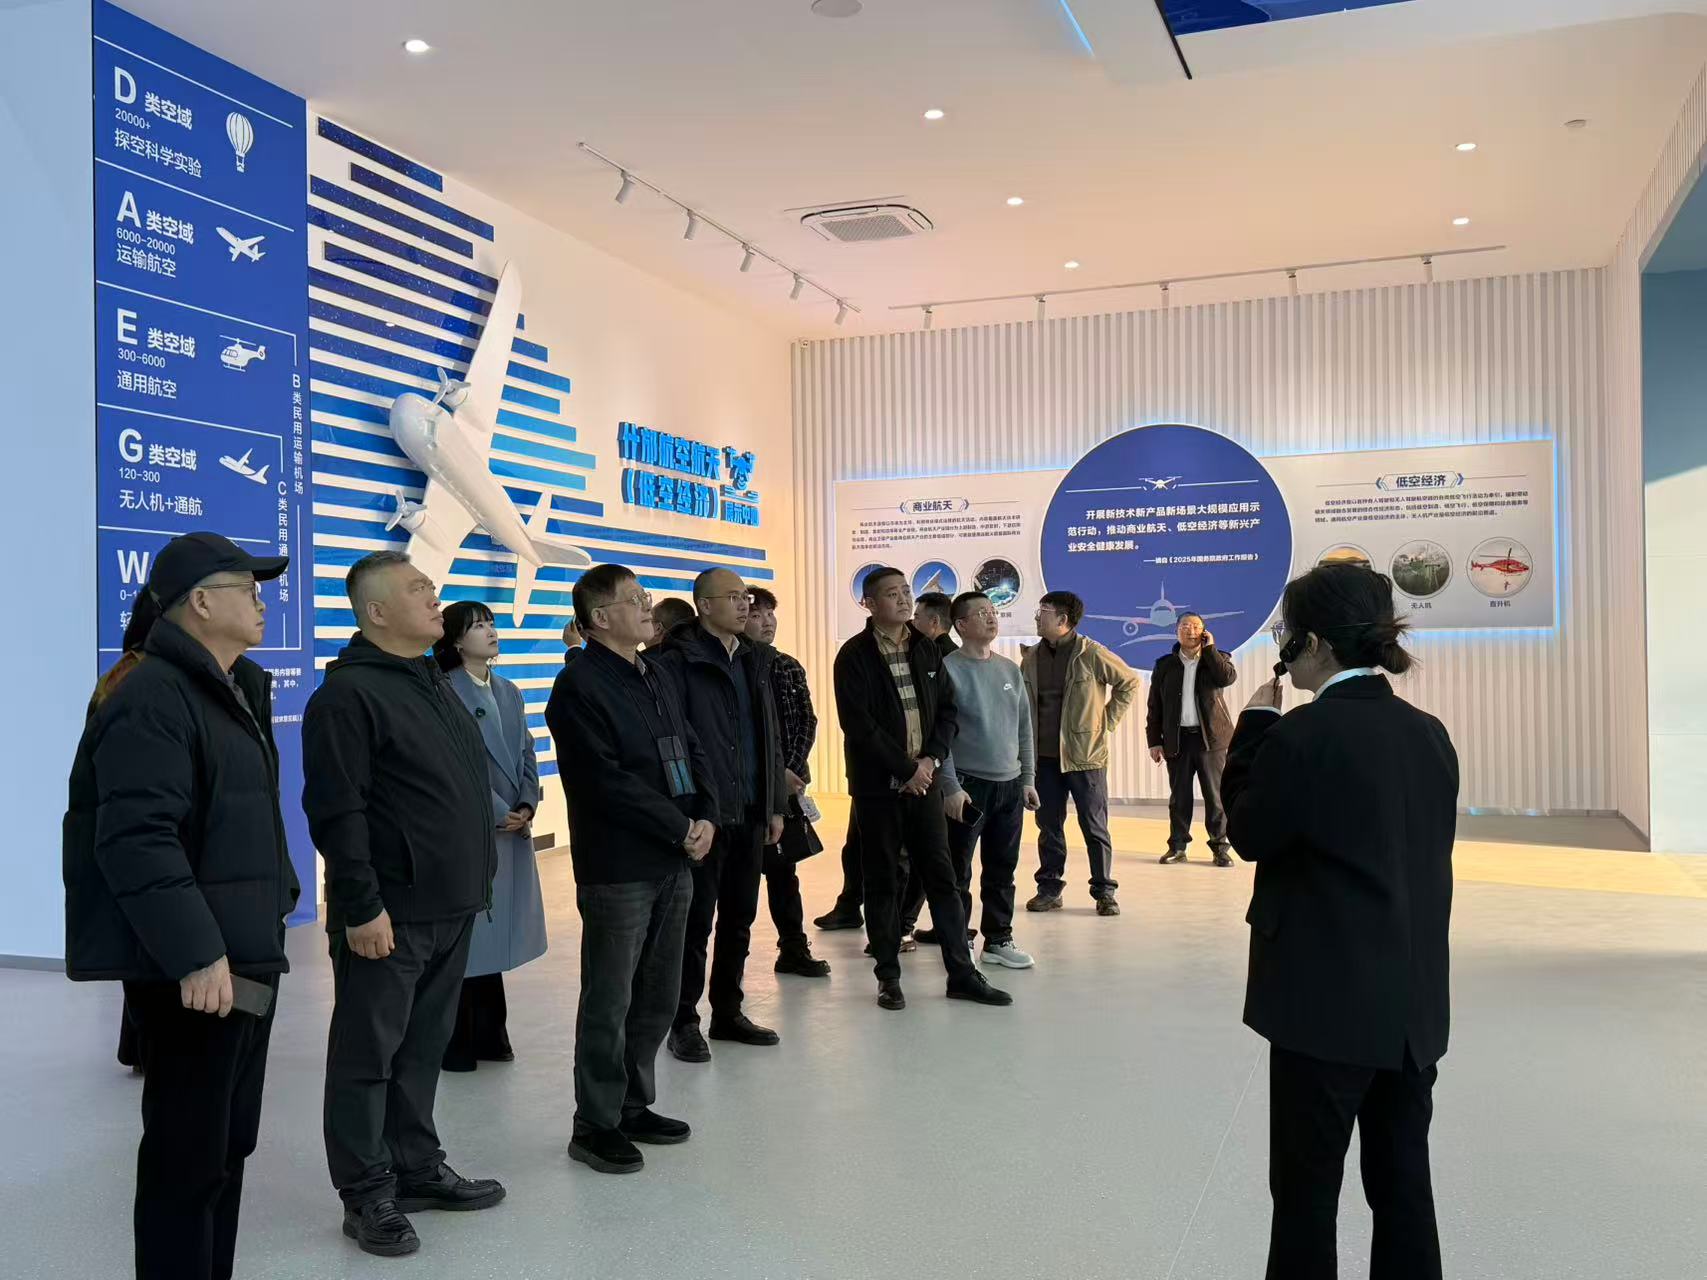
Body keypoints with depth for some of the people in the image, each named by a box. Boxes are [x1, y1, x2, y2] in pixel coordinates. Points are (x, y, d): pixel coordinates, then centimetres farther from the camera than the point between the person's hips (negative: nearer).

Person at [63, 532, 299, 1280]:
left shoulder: (233, 691, 16)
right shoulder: (152, 698, -15)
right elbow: (137, 840, -24)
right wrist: (194, 951, -28)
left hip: (246, 953, 10)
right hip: (192, 968, -10)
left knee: (230, 1142, 17)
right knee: (189, 1154, 0)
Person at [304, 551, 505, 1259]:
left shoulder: (434, 683, 15)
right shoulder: (348, 693, -14)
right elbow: (336, 812, -19)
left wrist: (476, 877, 19)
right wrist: (361, 906, -21)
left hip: (451, 908, 9)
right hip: (390, 916, -8)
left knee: (424, 1048, 17)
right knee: (369, 1054, 4)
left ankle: (417, 1168, 30)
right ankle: (368, 1195, 15)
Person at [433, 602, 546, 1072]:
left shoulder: (509, 693, 14)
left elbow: (526, 755, 12)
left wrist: (527, 806, -3)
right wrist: (500, 814, -11)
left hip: (514, 828, 7)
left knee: (495, 933, 12)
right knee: (465, 935, -1)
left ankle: (489, 1034, 22)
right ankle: (457, 1041, 10)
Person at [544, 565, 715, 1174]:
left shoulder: (656, 681, 16)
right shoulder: (580, 685, -11)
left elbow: (692, 753, 16)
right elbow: (606, 781, -18)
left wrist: (705, 817, -2)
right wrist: (679, 827, -14)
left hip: (674, 862, 8)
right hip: (618, 868, -8)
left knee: (657, 998, 15)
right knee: (609, 1003, 1)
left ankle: (633, 1105, 29)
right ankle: (596, 1125, 14)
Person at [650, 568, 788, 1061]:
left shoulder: (755, 659, 12)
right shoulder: (677, 663, -10)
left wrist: (775, 804, 14)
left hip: (750, 815, 7)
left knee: (739, 919, 15)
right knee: (696, 921, 2)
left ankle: (728, 1011, 28)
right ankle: (684, 1022, 15)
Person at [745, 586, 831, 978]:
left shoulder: (790, 667, 10)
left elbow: (807, 721, 7)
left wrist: (792, 769, -8)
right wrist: (777, 775, -13)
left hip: (789, 780, 5)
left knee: (783, 867, 13)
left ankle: (794, 949, 20)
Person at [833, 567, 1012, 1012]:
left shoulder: (926, 650, 10)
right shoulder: (855, 656, -7)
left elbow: (947, 709, 10)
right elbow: (859, 724, -14)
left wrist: (931, 760, -5)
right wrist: (906, 769, -13)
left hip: (923, 780, 4)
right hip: (878, 786, -4)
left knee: (941, 875, 6)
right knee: (883, 881, 5)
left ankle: (961, 972, 12)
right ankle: (888, 977, 14)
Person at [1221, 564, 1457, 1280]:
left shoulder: (1305, 733, -17)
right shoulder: (1429, 734, 4)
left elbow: (1248, 833, -7)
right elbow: (1426, 853, 12)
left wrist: (1256, 727, 0)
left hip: (1330, 1003, -7)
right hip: (1415, 1003, 7)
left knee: (1307, 1189, 7)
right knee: (1404, 1186, 15)